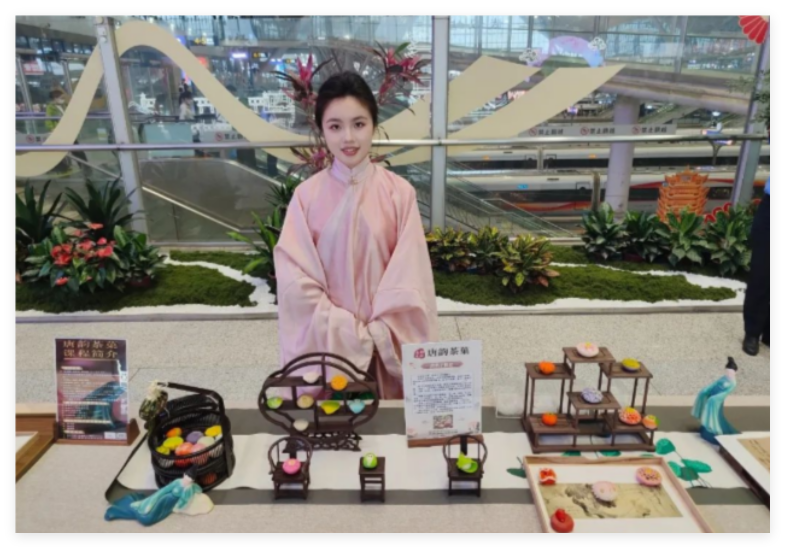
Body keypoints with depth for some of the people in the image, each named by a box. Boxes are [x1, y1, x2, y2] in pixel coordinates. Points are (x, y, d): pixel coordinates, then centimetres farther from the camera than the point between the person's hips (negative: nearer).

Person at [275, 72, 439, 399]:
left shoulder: (398, 192, -6)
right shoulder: (307, 196, -5)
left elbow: (409, 279, -8)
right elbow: (296, 280, -8)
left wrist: (376, 334, -14)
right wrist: (348, 335, -13)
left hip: (387, 343, 0)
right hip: (327, 342, 0)